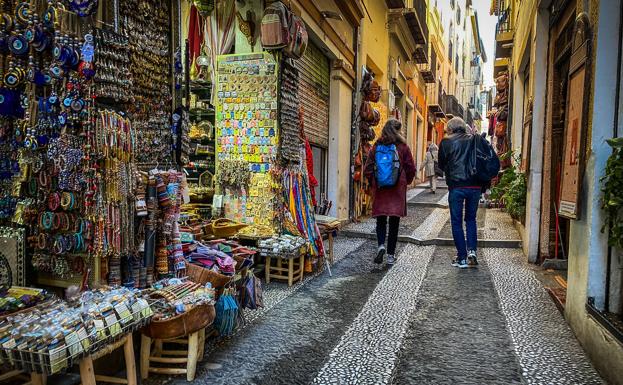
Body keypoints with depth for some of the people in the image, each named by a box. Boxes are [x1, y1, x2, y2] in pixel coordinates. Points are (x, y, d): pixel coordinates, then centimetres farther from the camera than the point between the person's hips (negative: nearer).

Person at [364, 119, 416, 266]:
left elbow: (367, 170, -1)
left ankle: (381, 245, -11)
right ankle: (391, 255, 12)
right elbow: (411, 169, 0)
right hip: (398, 190, -1)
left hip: (379, 189, 1)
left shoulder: (376, 147, -1)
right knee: (394, 222, 7)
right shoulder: (403, 147, -4)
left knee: (380, 220, 13)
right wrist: (405, 182, 18)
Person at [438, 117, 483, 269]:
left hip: (456, 186, -3)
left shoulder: (446, 142, -2)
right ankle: (472, 250, 4)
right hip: (475, 186, 3)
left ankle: (462, 258, 9)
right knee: (471, 219, 18)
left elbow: (441, 164, 5)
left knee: (456, 222, 8)